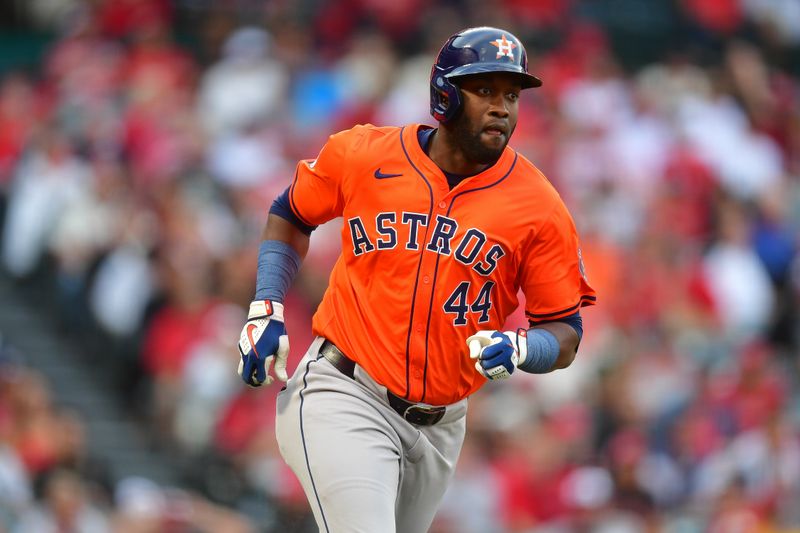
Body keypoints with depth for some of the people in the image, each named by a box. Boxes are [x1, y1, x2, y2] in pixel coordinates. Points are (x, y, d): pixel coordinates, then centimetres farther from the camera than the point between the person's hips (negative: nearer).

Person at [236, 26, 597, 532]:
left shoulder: (539, 206, -4)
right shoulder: (363, 154, -2)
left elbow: (566, 334, 0)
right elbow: (290, 215, 16)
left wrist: (516, 349, -23)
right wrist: (266, 311, 4)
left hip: (439, 428, 3)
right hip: (344, 398, -3)